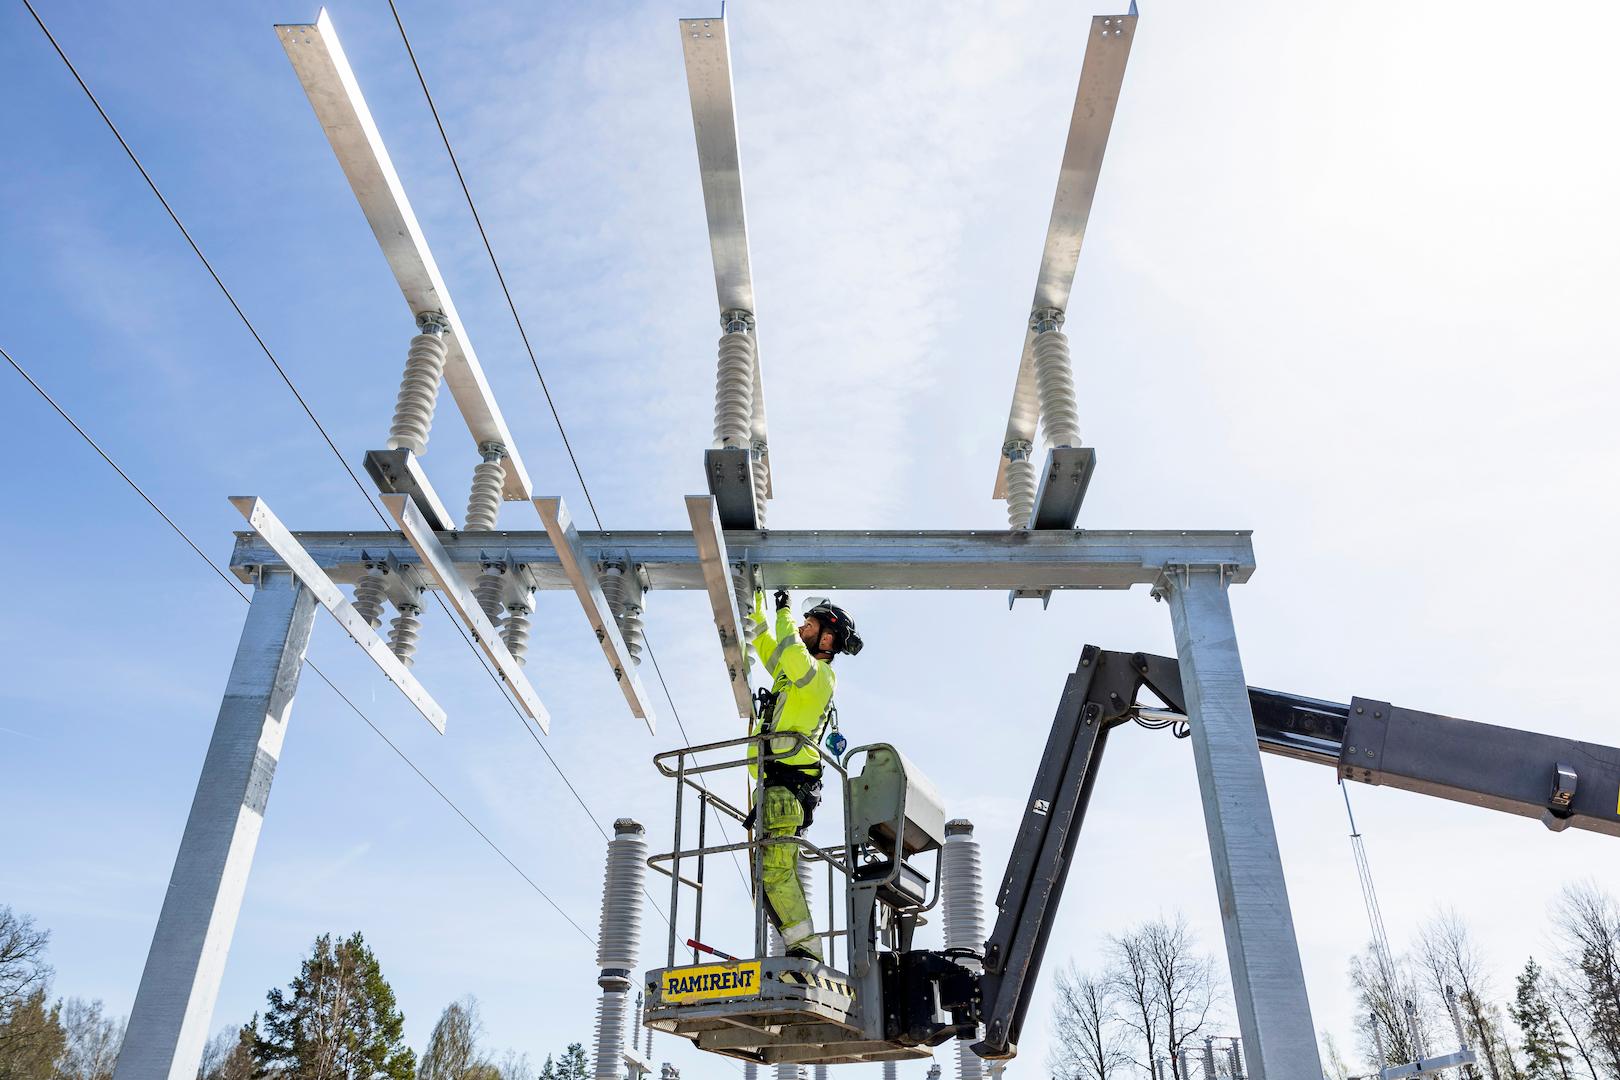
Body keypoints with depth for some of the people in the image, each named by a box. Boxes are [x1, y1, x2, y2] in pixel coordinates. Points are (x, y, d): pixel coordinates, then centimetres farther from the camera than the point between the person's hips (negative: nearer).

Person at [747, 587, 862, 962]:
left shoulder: (820, 675, -3)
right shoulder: (795, 673, 25)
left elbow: (790, 652, -24)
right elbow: (764, 643, 36)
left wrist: (785, 613, -9)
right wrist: (756, 601, 31)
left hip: (788, 782, -10)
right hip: (775, 785, 10)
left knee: (774, 869, -20)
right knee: (770, 874, 5)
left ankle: (804, 947, -21)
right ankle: (799, 947, 5)